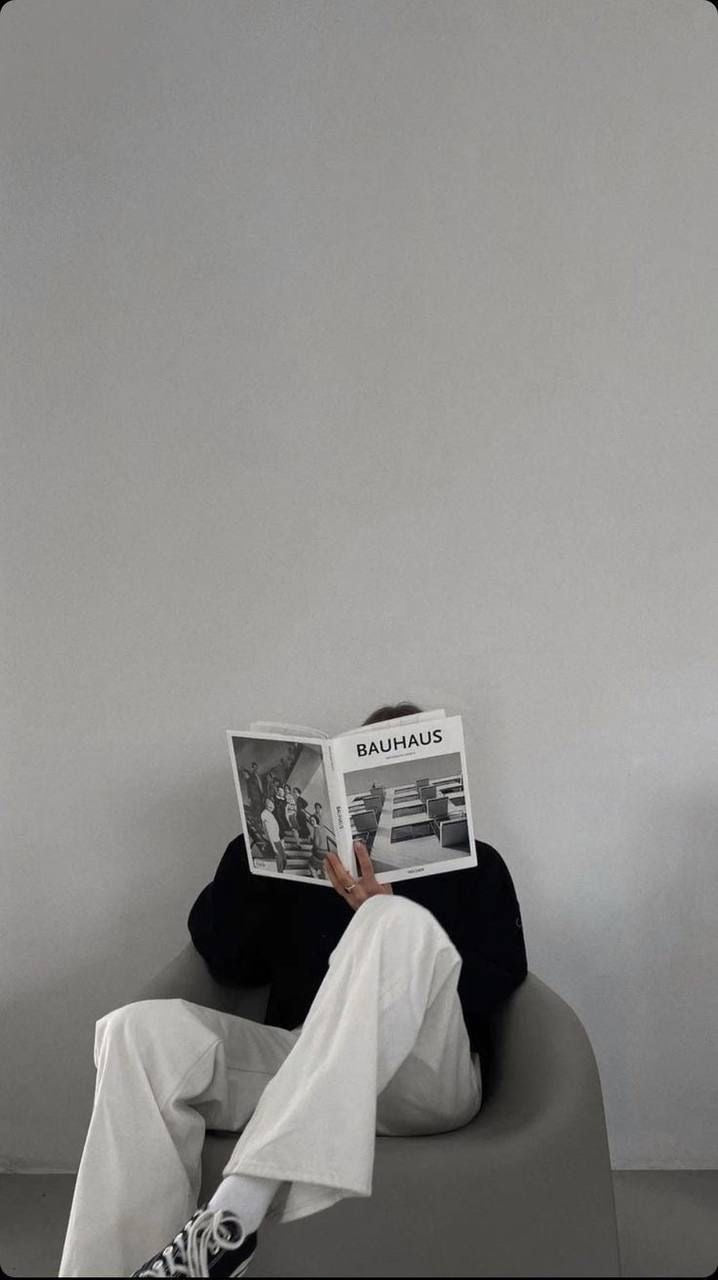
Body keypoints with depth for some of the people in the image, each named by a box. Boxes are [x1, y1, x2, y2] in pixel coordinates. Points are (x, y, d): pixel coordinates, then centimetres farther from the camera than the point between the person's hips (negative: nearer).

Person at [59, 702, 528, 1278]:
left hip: (425, 1075, -2)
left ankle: (232, 1214, -42)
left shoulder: (473, 863, 18)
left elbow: (493, 988, 2)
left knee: (399, 920, -33)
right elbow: (226, 959, 11)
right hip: (301, 1069, 2)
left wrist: (384, 919, -11)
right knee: (142, 1028, -24)